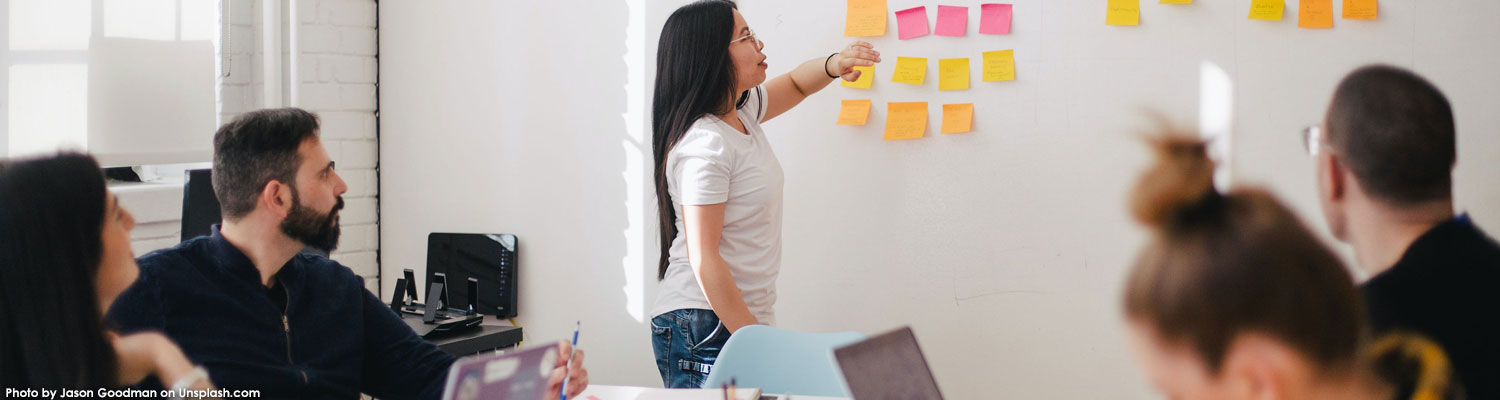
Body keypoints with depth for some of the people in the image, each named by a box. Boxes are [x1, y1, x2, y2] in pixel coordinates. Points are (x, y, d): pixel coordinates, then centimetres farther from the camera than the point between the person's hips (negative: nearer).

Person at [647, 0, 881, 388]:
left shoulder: (741, 111, 7)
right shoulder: (704, 145, -19)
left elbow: (795, 84, 26)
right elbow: (703, 260, -21)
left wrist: (834, 64, 3)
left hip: (744, 318, 9)